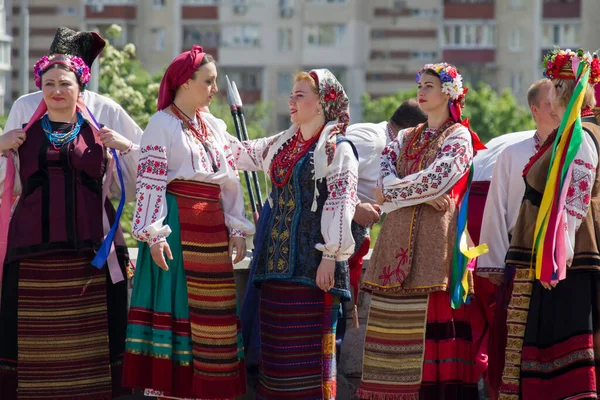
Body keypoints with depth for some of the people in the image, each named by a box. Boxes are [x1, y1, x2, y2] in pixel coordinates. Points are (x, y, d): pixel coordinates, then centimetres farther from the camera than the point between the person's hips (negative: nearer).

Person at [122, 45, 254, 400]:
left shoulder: (215, 127, 17)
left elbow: (231, 181, 18)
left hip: (211, 227, 7)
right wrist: (154, 234, -19)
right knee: (175, 302, -7)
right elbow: (150, 181, -10)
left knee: (211, 308, 6)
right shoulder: (163, 124, -4)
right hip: (178, 225, -7)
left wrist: (237, 229, 9)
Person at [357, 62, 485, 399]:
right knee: (395, 322, 1)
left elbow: (437, 179, -11)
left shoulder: (458, 137, 3)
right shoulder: (408, 138, 22)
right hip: (400, 239, 6)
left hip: (435, 235, -6)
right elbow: (385, 170, 6)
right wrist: (421, 192, -11)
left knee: (431, 319, -12)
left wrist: (391, 192, -2)